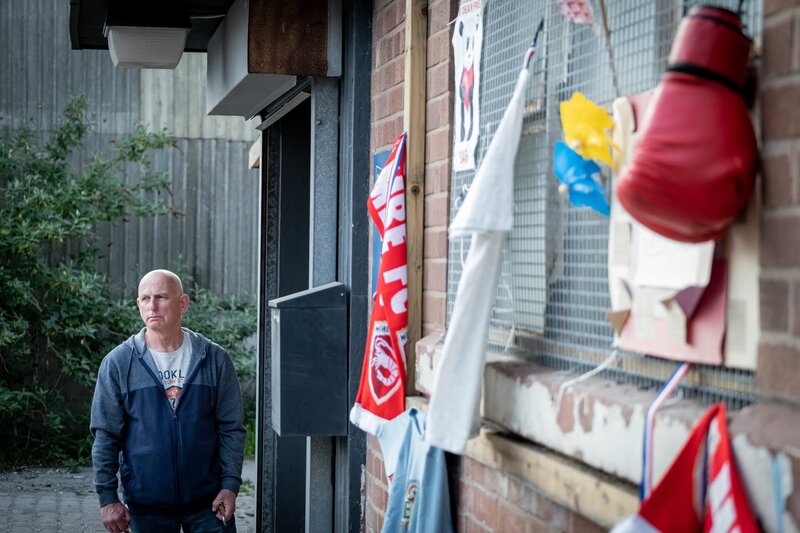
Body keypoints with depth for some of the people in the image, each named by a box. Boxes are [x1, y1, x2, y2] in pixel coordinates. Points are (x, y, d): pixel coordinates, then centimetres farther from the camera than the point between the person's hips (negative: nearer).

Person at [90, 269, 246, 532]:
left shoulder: (215, 359, 0)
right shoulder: (117, 363, -2)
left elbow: (231, 428, 2)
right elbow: (105, 435, -1)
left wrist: (230, 485, -7)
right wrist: (107, 497, -6)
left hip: (208, 500, 1)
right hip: (146, 505, 0)